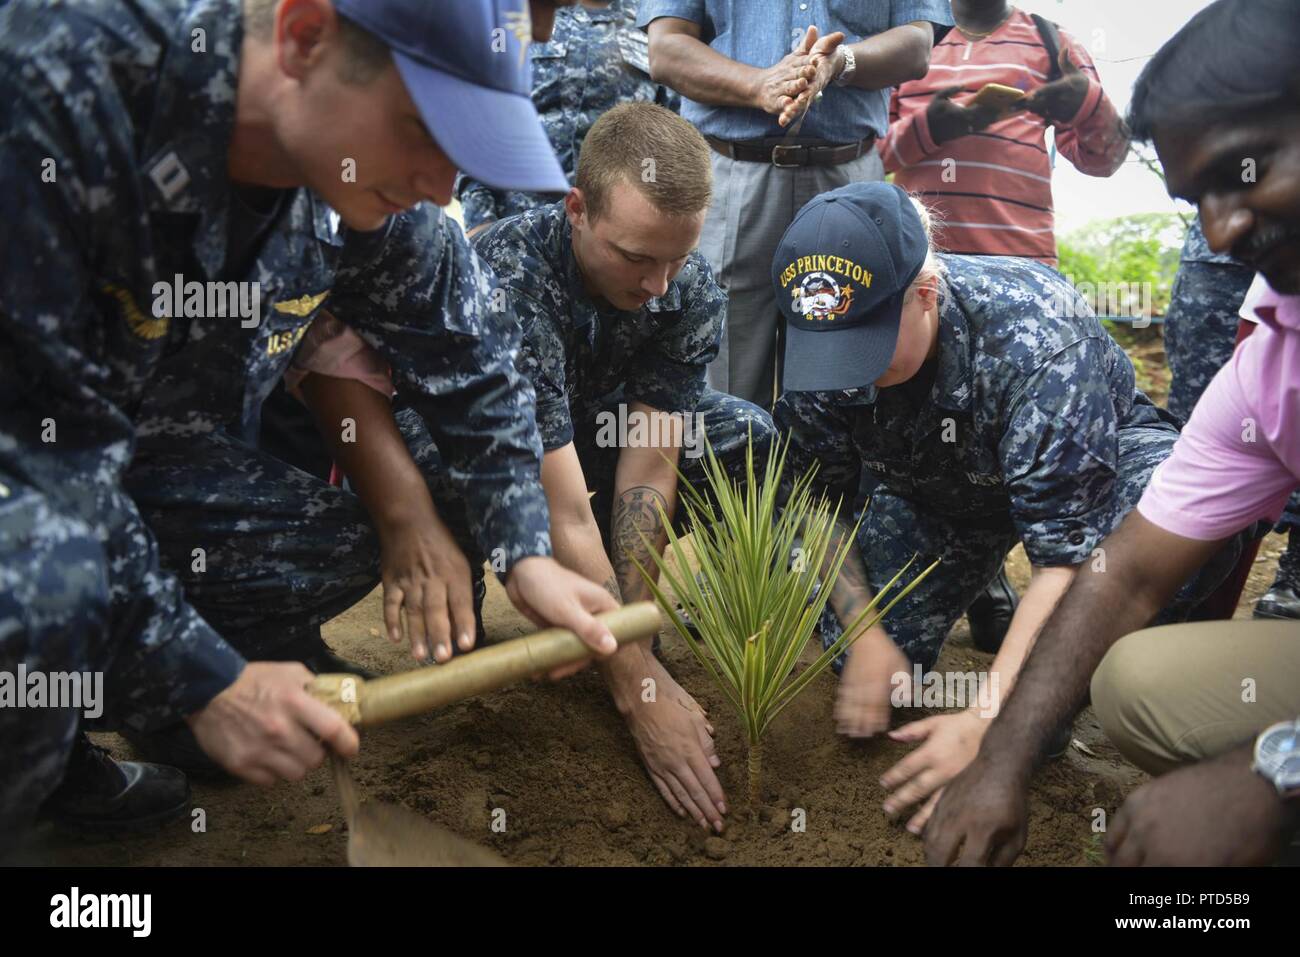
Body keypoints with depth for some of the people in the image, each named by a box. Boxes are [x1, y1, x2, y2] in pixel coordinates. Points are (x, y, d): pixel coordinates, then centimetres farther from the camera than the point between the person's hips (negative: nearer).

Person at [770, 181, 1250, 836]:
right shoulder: (823, 339, -24)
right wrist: (865, 634, -22)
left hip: (1101, 456, -4)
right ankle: (981, 581, 18)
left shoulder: (1037, 339, -39)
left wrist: (985, 718, -43)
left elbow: (1069, 553, -39)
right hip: (940, 484, 4)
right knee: (860, 670, -12)